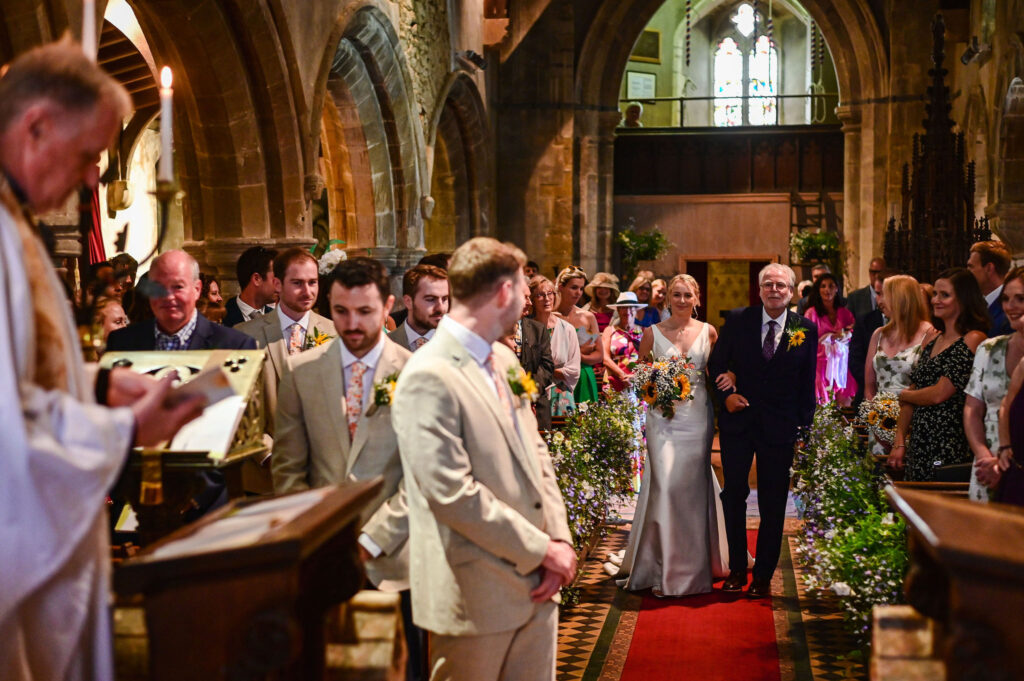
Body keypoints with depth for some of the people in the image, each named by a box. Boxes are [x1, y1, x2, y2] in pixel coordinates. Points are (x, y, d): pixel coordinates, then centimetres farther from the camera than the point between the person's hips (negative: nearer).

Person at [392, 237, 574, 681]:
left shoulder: (503, 360, 11)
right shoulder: (429, 378, -17)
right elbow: (452, 495, -21)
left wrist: (559, 538, 0)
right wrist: (542, 549, -14)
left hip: (535, 585, 8)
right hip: (477, 595, -7)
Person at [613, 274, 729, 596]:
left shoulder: (708, 332, 7)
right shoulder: (653, 333, 5)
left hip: (698, 416, 1)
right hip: (663, 416, -1)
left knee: (694, 486, 3)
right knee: (664, 486, -9)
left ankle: (695, 565, 17)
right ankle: (664, 570, -2)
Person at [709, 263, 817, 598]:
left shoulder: (806, 330, -2)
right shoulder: (738, 321, -1)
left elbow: (807, 383, 2)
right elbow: (716, 363, 7)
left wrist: (804, 427, 0)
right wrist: (726, 394, -10)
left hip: (780, 428, -1)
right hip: (738, 421, 1)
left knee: (773, 505, 6)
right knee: (733, 495, 9)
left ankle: (763, 575, 18)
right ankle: (737, 568, 24)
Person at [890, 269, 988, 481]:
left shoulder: (972, 340, -10)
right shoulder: (932, 341, 14)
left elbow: (940, 394, -16)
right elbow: (913, 389, 15)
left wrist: (904, 395, 2)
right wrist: (899, 442, 8)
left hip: (949, 447, -7)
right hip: (918, 444, 7)